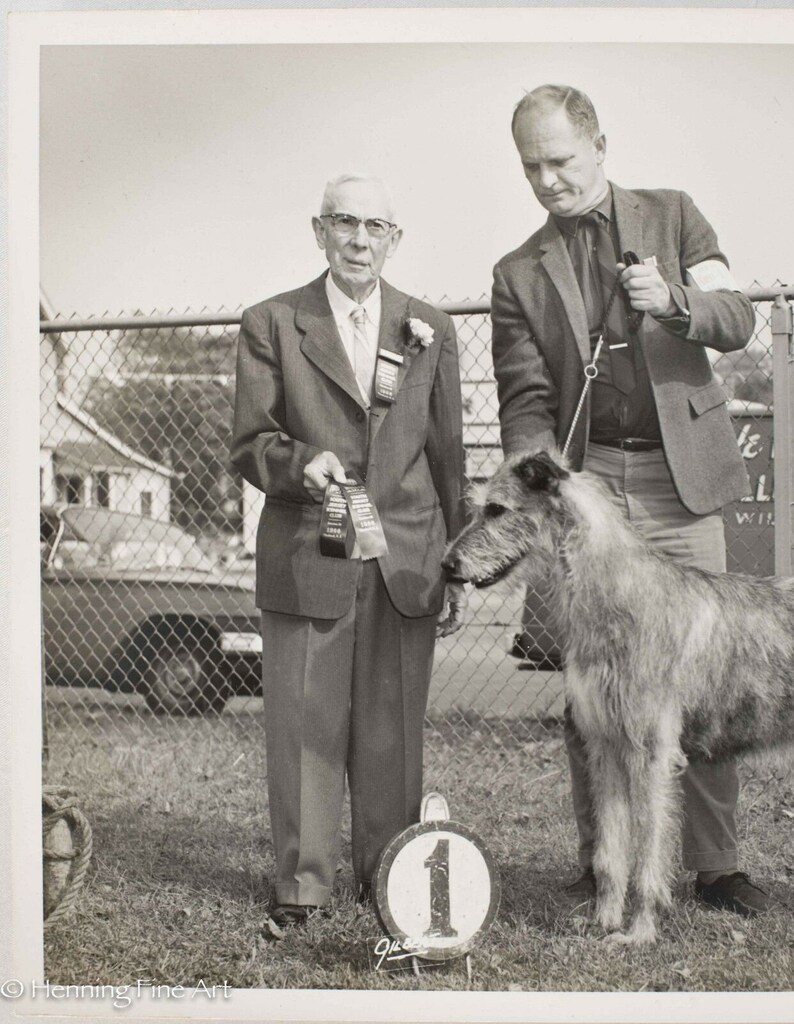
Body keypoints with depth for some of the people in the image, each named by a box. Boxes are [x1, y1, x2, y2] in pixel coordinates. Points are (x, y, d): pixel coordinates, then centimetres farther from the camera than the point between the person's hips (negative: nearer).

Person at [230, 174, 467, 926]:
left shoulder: (430, 330, 12)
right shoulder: (271, 325, 5)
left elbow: (448, 455, 13)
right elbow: (249, 443, 3)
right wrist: (301, 462, -20)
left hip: (407, 561, 2)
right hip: (306, 559, -2)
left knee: (394, 728, 5)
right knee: (304, 722, -1)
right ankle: (301, 884, 10)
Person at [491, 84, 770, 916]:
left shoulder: (673, 215, 11)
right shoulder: (519, 274, 10)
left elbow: (737, 318, 2)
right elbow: (524, 401, 3)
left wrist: (672, 301, -18)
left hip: (680, 477, 0)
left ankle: (714, 865, 7)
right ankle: (603, 864, 9)